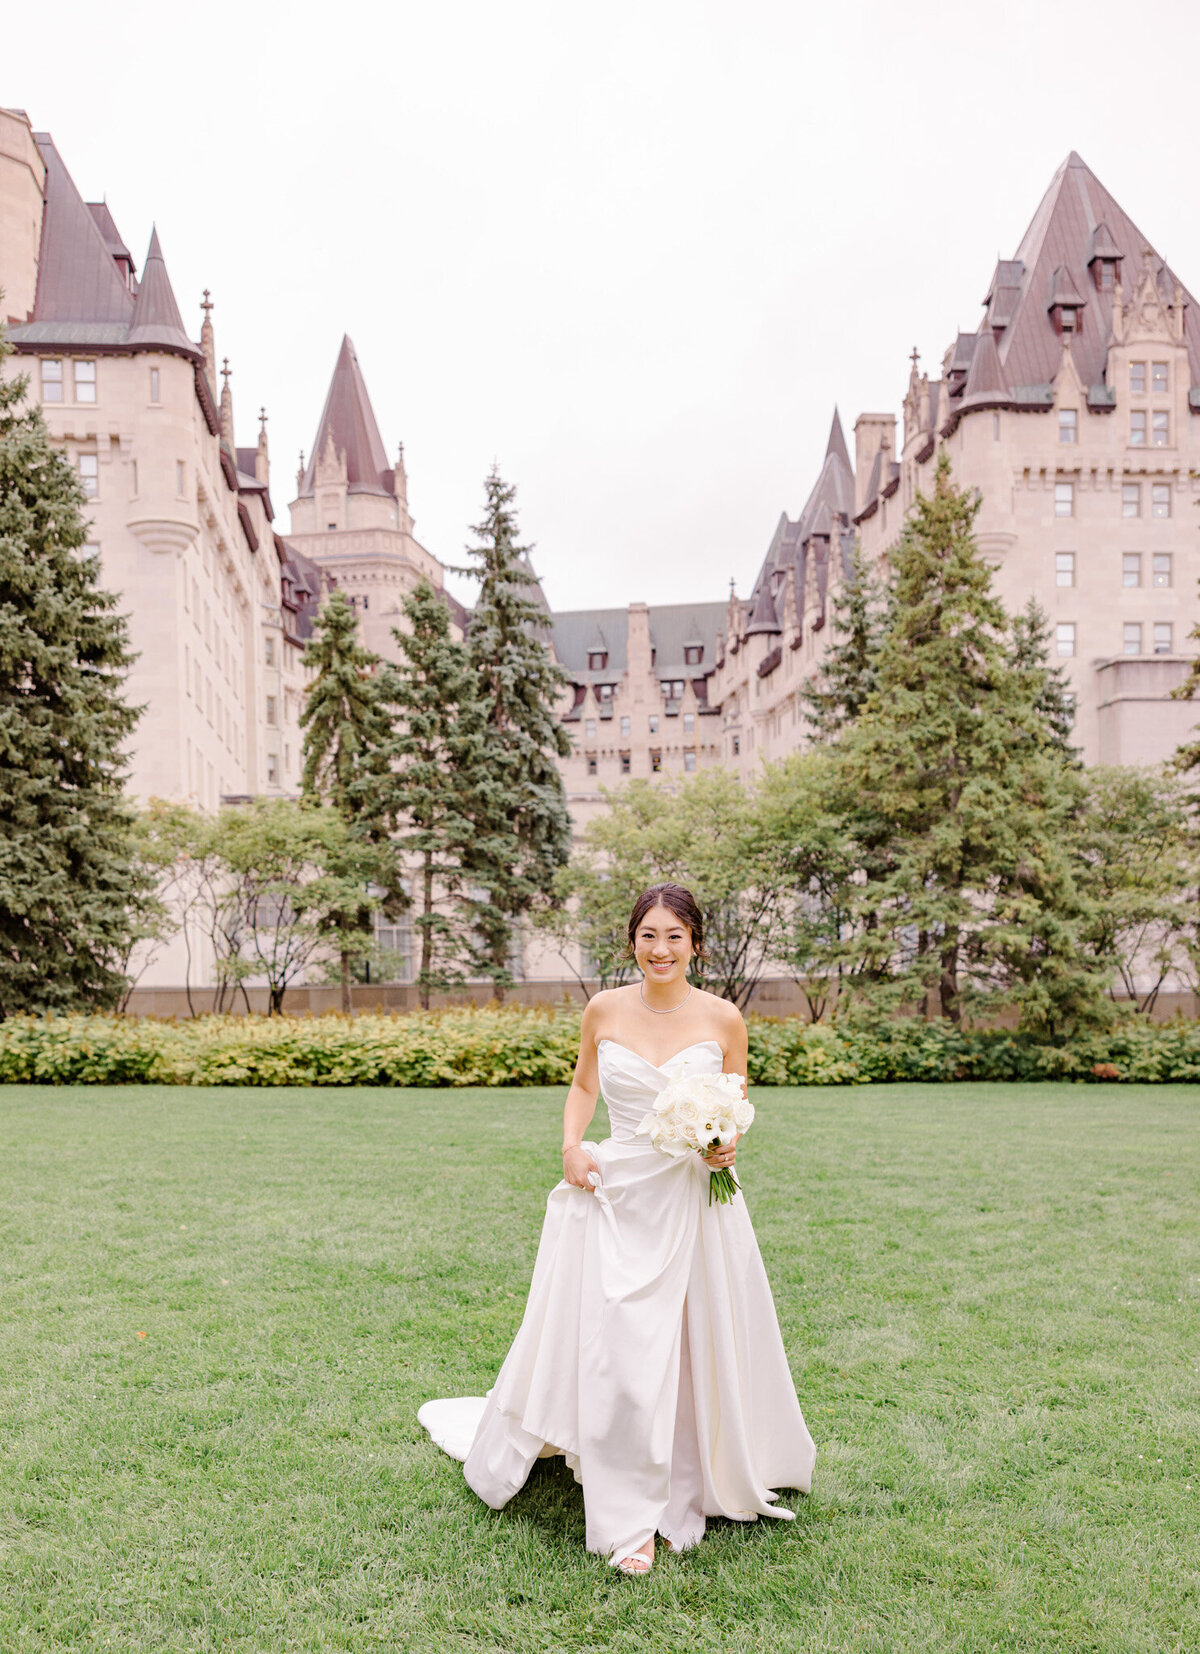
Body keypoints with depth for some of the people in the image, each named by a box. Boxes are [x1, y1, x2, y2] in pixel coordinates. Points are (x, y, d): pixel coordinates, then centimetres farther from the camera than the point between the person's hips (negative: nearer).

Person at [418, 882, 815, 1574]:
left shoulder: (723, 1018, -3)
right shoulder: (605, 1010, 0)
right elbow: (583, 1085, 15)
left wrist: (729, 1147, -11)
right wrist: (571, 1148, -1)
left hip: (696, 1201, 0)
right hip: (617, 1196, 0)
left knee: (699, 1353, 8)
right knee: (620, 1355, -3)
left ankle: (685, 1496, 33)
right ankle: (631, 1522, 13)